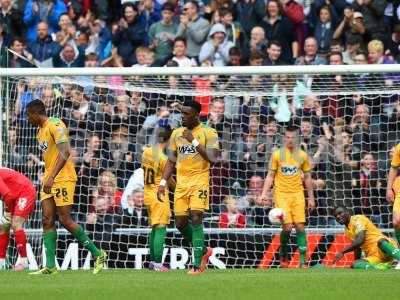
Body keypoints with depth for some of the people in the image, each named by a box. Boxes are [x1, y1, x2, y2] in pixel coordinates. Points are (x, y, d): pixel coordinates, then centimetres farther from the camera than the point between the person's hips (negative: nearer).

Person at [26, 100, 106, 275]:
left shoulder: (55, 126, -12)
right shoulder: (41, 131, 19)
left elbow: (65, 153, -22)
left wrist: (51, 177, -28)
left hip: (63, 179, -9)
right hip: (48, 181, 9)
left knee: (65, 220, -11)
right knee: (47, 220, 0)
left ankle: (97, 254, 0)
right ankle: (50, 266, -4)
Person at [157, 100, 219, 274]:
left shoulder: (208, 133, -4)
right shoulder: (176, 133, 12)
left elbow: (212, 159, -14)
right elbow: (171, 161, 17)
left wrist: (194, 141, -19)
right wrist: (163, 183, 8)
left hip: (199, 182, -6)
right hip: (181, 183, 6)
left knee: (196, 219, -15)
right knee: (180, 223, 4)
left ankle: (197, 264, -14)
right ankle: (203, 250, 27)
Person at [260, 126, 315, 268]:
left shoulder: (302, 155, 5)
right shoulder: (277, 154, 0)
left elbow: (307, 177, 13)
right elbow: (270, 175, 5)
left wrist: (311, 198, 12)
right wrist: (264, 193, -6)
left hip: (297, 194, 2)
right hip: (281, 194, -2)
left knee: (300, 226, -7)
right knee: (287, 226, -12)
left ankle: (303, 260, -5)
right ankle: (283, 255, 12)